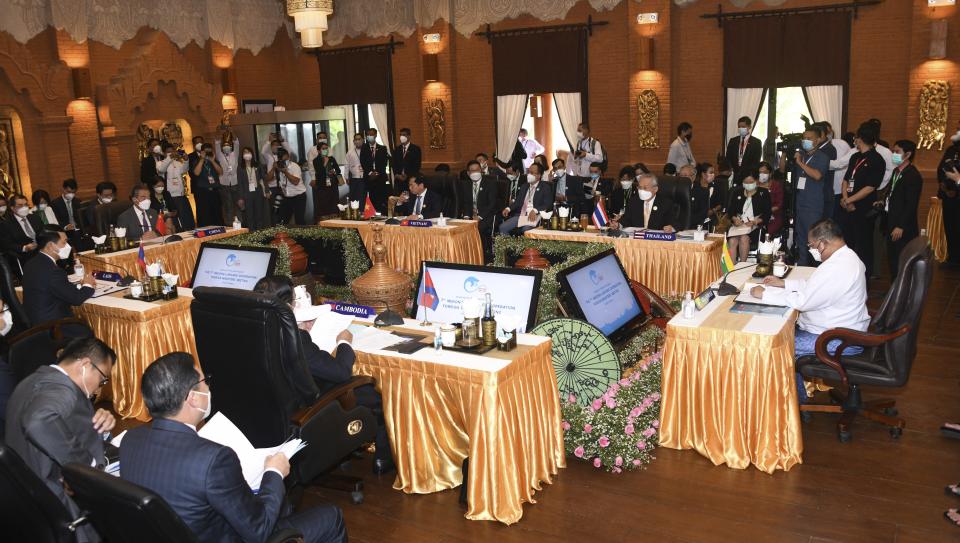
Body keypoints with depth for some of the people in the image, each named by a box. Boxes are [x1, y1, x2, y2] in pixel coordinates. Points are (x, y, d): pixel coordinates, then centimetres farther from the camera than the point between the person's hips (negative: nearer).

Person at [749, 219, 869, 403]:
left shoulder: (837, 268, -28)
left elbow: (802, 301, -26)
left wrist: (764, 294, -17)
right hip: (846, 329, 11)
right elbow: (813, 285, 18)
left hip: (842, 341, -11)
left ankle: (798, 403, 8)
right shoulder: (846, 257, 6)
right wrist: (783, 283, 11)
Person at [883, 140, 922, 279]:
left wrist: (901, 227, -20)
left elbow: (911, 205, -18)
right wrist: (885, 202, 4)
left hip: (903, 228, -8)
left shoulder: (913, 175, -15)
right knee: (892, 259, 13)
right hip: (891, 223, 8)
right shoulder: (896, 171, 11)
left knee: (901, 262, -2)